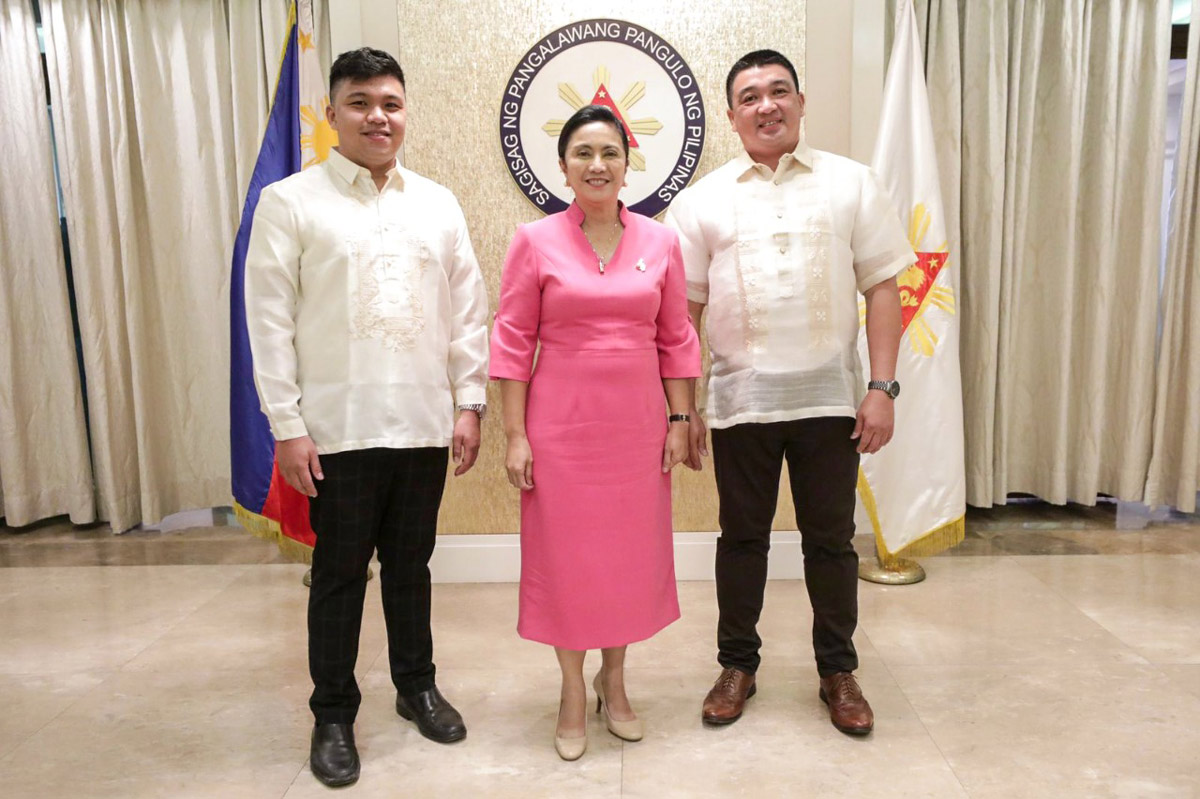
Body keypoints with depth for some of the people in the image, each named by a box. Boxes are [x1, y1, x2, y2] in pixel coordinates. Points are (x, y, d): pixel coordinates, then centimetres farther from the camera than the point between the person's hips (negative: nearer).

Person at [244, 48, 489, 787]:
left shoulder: (438, 204, 9)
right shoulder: (290, 203, -1)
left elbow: (467, 311, 8)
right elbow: (270, 322, -5)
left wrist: (469, 404, 3)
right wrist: (287, 427, -9)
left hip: (424, 425, 3)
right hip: (338, 431, -3)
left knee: (410, 565, 16)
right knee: (340, 575, 8)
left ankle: (417, 685, 35)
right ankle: (333, 716, 26)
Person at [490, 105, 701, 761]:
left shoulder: (660, 242, 4)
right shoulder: (535, 241, -2)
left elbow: (677, 340, 8)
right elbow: (512, 342, -3)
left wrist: (679, 420, 4)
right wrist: (515, 434, -6)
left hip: (637, 425, 2)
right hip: (561, 426, -2)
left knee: (632, 550, 11)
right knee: (564, 553, 7)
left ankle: (614, 679, 34)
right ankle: (573, 692, 27)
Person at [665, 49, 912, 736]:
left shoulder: (851, 184, 4)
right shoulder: (703, 200, 4)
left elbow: (882, 288, 1)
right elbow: (684, 311, 3)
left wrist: (882, 388, -7)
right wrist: (683, 408, 0)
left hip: (830, 398, 0)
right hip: (740, 401, 0)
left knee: (831, 540, 10)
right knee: (743, 538, 12)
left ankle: (839, 670, 29)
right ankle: (738, 665, 29)